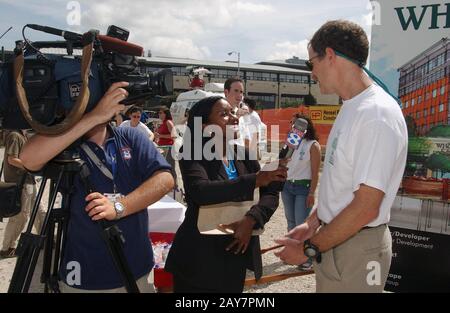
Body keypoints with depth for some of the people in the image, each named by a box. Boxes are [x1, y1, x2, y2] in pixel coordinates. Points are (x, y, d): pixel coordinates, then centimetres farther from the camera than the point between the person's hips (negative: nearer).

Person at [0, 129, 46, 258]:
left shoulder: (23, 134, 14)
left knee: (38, 212, 15)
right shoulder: (14, 135, -15)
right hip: (19, 182, -9)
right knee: (20, 216, -2)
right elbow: (12, 159, -20)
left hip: (28, 180, 9)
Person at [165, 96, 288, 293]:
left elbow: (271, 194, -2)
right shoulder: (193, 154, -10)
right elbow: (200, 191, -30)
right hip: (200, 258, -5)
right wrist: (256, 179, -33)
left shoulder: (244, 154, 5)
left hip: (236, 252, 5)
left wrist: (251, 219, -21)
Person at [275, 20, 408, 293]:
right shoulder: (351, 108, 7)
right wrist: (313, 223, 10)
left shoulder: (376, 114, -22)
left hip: (357, 247, -8)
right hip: (334, 237, 8)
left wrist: (309, 249, -15)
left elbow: (366, 207, -23)